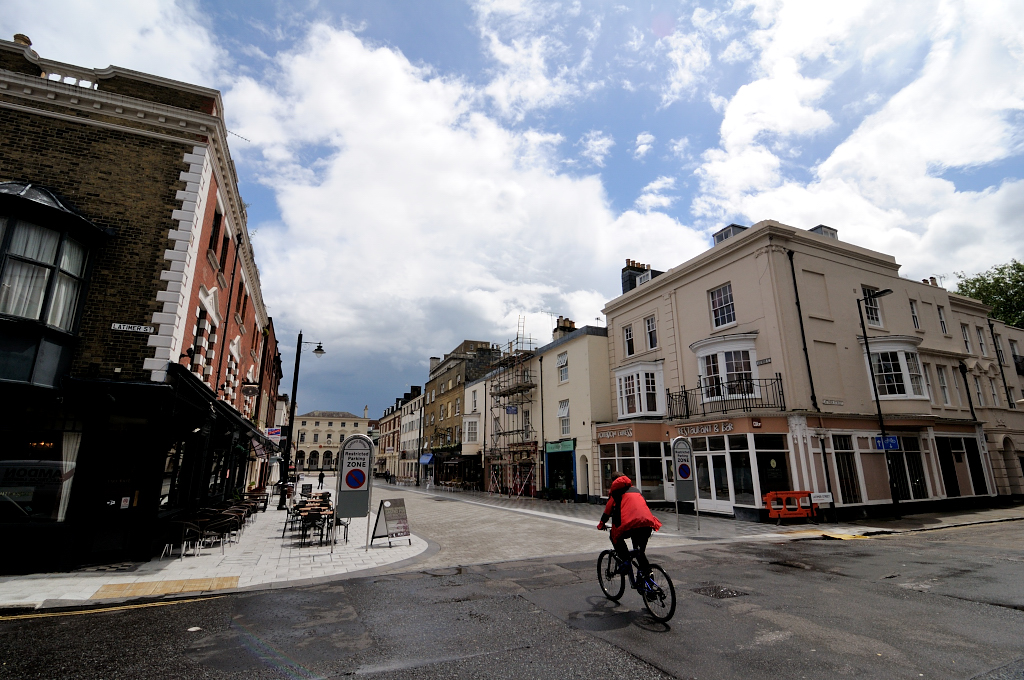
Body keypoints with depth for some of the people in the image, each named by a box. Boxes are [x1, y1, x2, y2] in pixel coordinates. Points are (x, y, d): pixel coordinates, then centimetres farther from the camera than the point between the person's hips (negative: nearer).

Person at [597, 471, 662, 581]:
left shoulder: (616, 490, 17)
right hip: (647, 523, 6)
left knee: (615, 537, 21)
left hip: (631, 523, -5)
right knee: (640, 550, 25)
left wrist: (602, 524, 30)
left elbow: (609, 509, 17)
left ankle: (625, 560, 7)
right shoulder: (635, 489, 32)